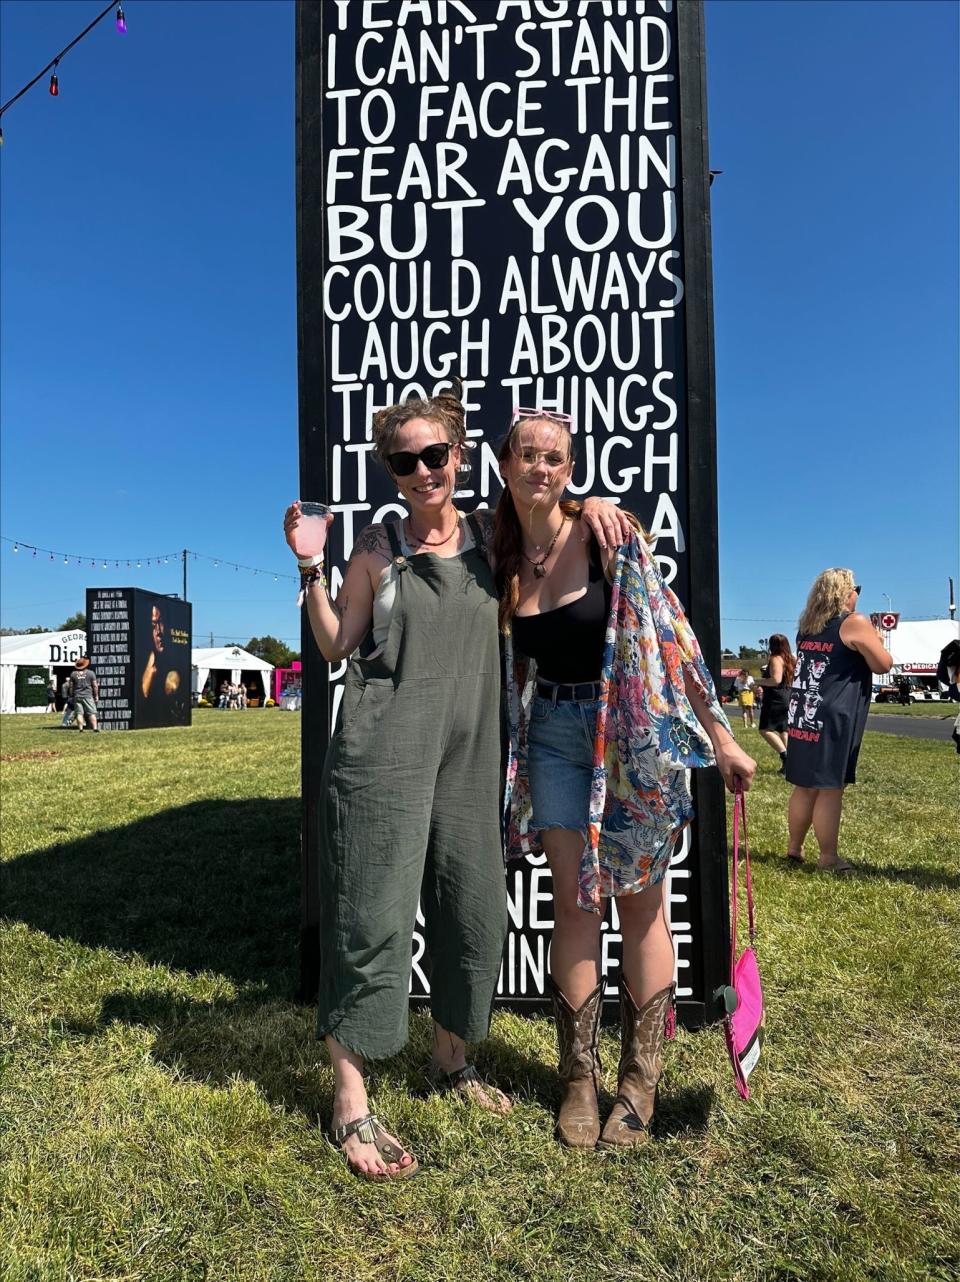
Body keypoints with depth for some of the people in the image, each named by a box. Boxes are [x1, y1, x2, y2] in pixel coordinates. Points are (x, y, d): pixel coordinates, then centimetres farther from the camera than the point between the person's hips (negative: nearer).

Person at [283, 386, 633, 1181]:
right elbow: (335, 648, 5)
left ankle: (452, 1061, 35)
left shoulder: (491, 534, 9)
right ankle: (351, 1104, 12)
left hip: (468, 756, 4)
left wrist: (595, 502, 6)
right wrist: (311, 569, -6)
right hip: (381, 755, -3)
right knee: (373, 916, -2)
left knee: (476, 914, 11)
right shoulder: (378, 548, 3)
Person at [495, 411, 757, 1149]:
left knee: (640, 904, 5)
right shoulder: (501, 554, 2)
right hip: (555, 735, 3)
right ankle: (579, 1078, 21)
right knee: (574, 902, 6)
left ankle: (640, 1084, 21)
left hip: (635, 731, -3)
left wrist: (719, 736, -9)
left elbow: (671, 632, -10)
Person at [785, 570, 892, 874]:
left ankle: (794, 848, 22)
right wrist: (873, 641, 14)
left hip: (802, 715, 7)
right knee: (830, 789, -1)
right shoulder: (855, 623, -8)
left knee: (804, 786, 14)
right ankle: (828, 858, 5)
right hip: (833, 719, -7)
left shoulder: (807, 627, 13)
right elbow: (883, 665, -4)